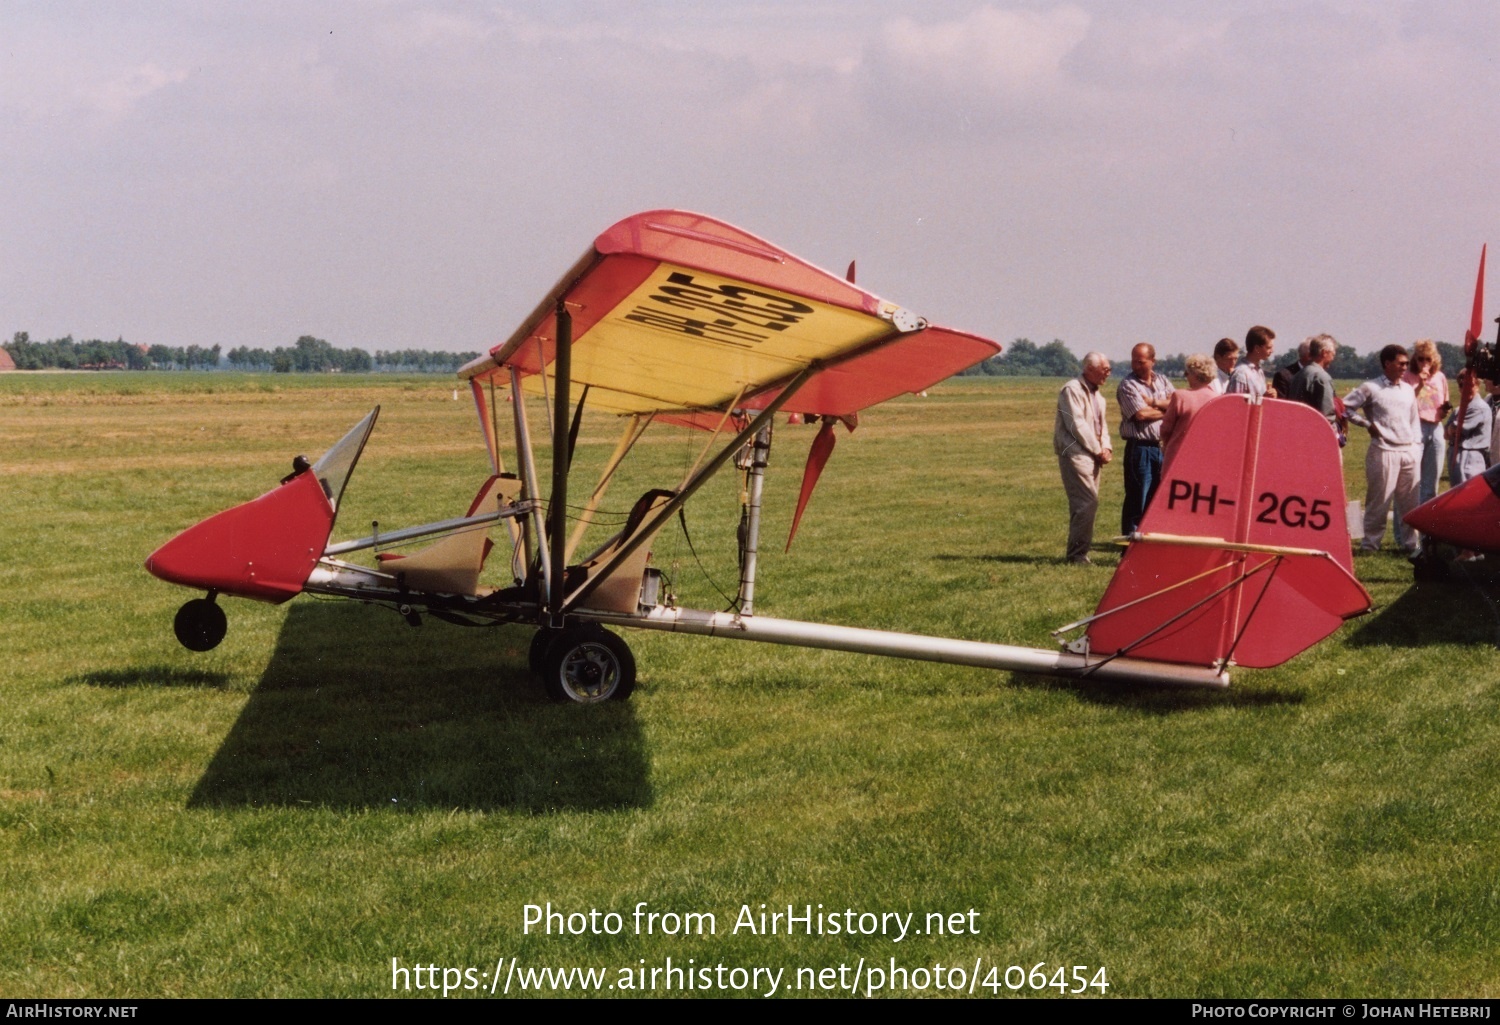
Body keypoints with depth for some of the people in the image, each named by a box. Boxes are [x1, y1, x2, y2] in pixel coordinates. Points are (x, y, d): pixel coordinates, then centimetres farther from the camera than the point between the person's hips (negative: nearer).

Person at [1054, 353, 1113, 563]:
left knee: (1083, 504, 9)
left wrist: (1106, 448, 4)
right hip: (1076, 454, -9)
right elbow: (1077, 425, -16)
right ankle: (1077, 553, -12)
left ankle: (1077, 552, 14)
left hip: (1093, 454, 9)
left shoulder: (1096, 394, 19)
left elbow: (1101, 425, 23)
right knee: (1087, 502, -15)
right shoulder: (1072, 390, -11)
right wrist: (1098, 450, -12)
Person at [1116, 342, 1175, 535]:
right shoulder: (1127, 384, -4)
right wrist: (1165, 409, -3)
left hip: (1163, 447, 6)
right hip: (1140, 448, -5)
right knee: (1136, 501, -3)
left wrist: (1153, 402, -11)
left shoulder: (1162, 382, 13)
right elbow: (1141, 414, -16)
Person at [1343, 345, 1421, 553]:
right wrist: (1367, 424, -5)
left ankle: (1411, 542, 15)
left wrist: (1417, 446, 12)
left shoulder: (1408, 390, 14)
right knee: (1379, 500, -3)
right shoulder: (1371, 389, -4)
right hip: (1384, 451, -5)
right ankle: (1370, 543, 5)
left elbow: (1414, 419, 19)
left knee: (1410, 501, 7)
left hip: (1409, 452, 5)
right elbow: (1345, 406, -4)